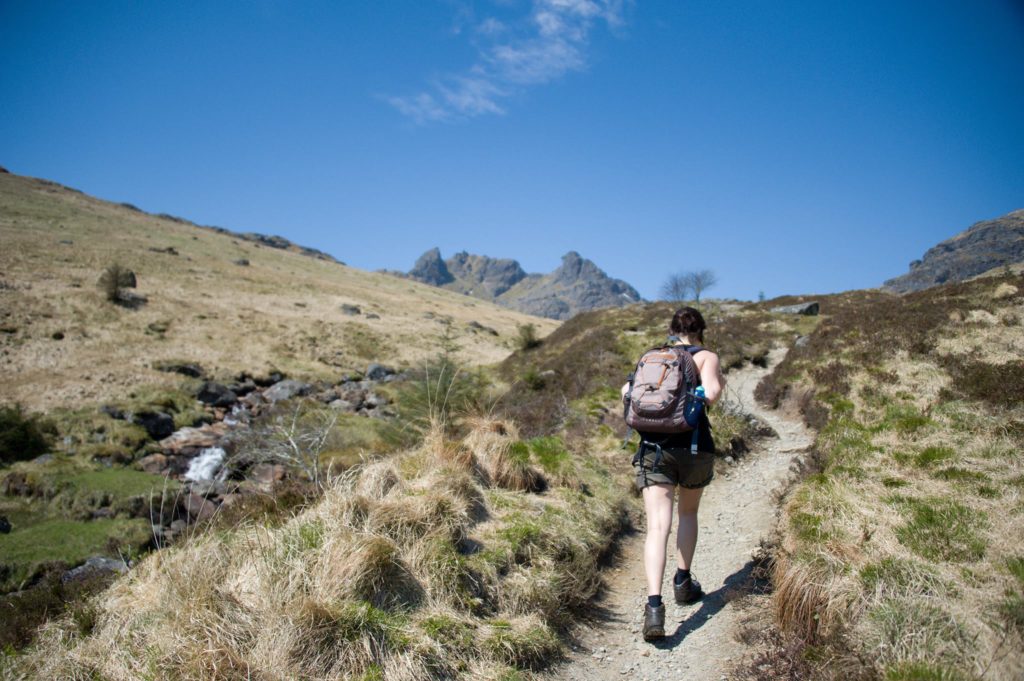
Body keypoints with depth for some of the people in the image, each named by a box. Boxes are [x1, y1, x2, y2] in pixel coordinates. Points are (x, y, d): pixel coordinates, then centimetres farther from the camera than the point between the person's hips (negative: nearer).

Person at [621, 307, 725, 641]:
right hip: (694, 445, -1)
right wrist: (721, 383, 7)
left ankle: (654, 605, -20)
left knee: (657, 527, -6)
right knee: (688, 513, 24)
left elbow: (627, 390, 8)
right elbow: (710, 394, -13)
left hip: (653, 447, 1)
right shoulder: (706, 357, 3)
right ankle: (683, 583, 32)